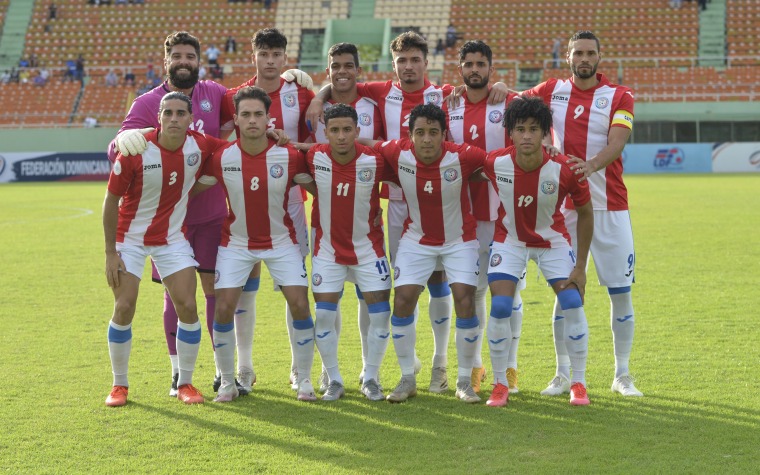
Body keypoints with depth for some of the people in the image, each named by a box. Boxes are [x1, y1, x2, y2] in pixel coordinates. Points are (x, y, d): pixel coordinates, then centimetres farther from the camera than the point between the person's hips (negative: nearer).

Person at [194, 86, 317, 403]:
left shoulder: (290, 155, -15)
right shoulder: (221, 157, -14)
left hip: (281, 241, 0)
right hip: (236, 242, 0)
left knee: (300, 305, -10)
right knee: (224, 308, -10)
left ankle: (304, 380, 6)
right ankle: (227, 382, 7)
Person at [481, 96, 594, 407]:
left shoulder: (564, 170, -26)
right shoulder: (495, 163, -24)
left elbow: (585, 212, -10)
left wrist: (580, 266, -8)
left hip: (553, 241, 0)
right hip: (509, 239, 0)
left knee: (573, 305, -10)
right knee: (499, 308, -12)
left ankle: (578, 384, 7)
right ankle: (500, 385, 4)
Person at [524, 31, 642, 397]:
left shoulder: (619, 96, 0)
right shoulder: (553, 91, 7)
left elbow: (616, 142, -16)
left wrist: (591, 164, -36)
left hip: (609, 206, -1)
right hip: (564, 206, 1)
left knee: (621, 291, 0)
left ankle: (622, 374, 12)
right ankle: (562, 374, 11)